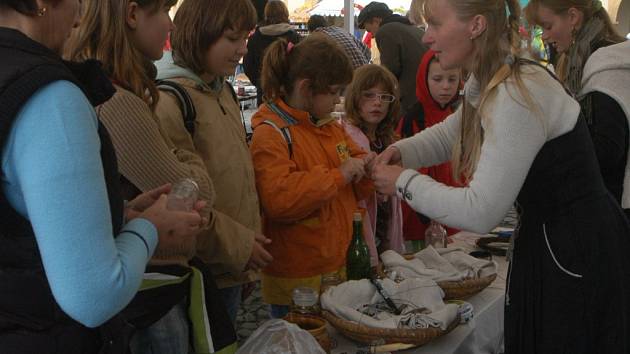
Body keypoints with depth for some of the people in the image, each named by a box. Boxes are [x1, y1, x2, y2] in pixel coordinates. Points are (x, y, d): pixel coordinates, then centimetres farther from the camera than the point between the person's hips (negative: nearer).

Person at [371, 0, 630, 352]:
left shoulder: (518, 95, -27)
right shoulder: (489, 83, 2)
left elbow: (480, 211, -27)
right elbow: (450, 134, 21)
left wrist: (405, 182, -14)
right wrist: (400, 151, 2)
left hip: (579, 256, -9)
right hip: (548, 243, 9)